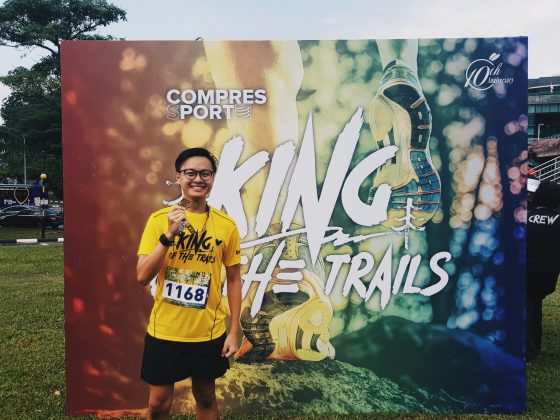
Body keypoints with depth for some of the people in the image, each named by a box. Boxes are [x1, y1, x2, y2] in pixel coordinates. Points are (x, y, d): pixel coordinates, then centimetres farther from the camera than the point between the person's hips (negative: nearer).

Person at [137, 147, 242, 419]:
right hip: (164, 330, 0)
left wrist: (234, 331, -1)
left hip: (209, 331, 1)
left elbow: (234, 279, 0)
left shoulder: (226, 225, -6)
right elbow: (143, 277, -12)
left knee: (205, 397, 19)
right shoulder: (158, 219, -9)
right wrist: (169, 235, -24)